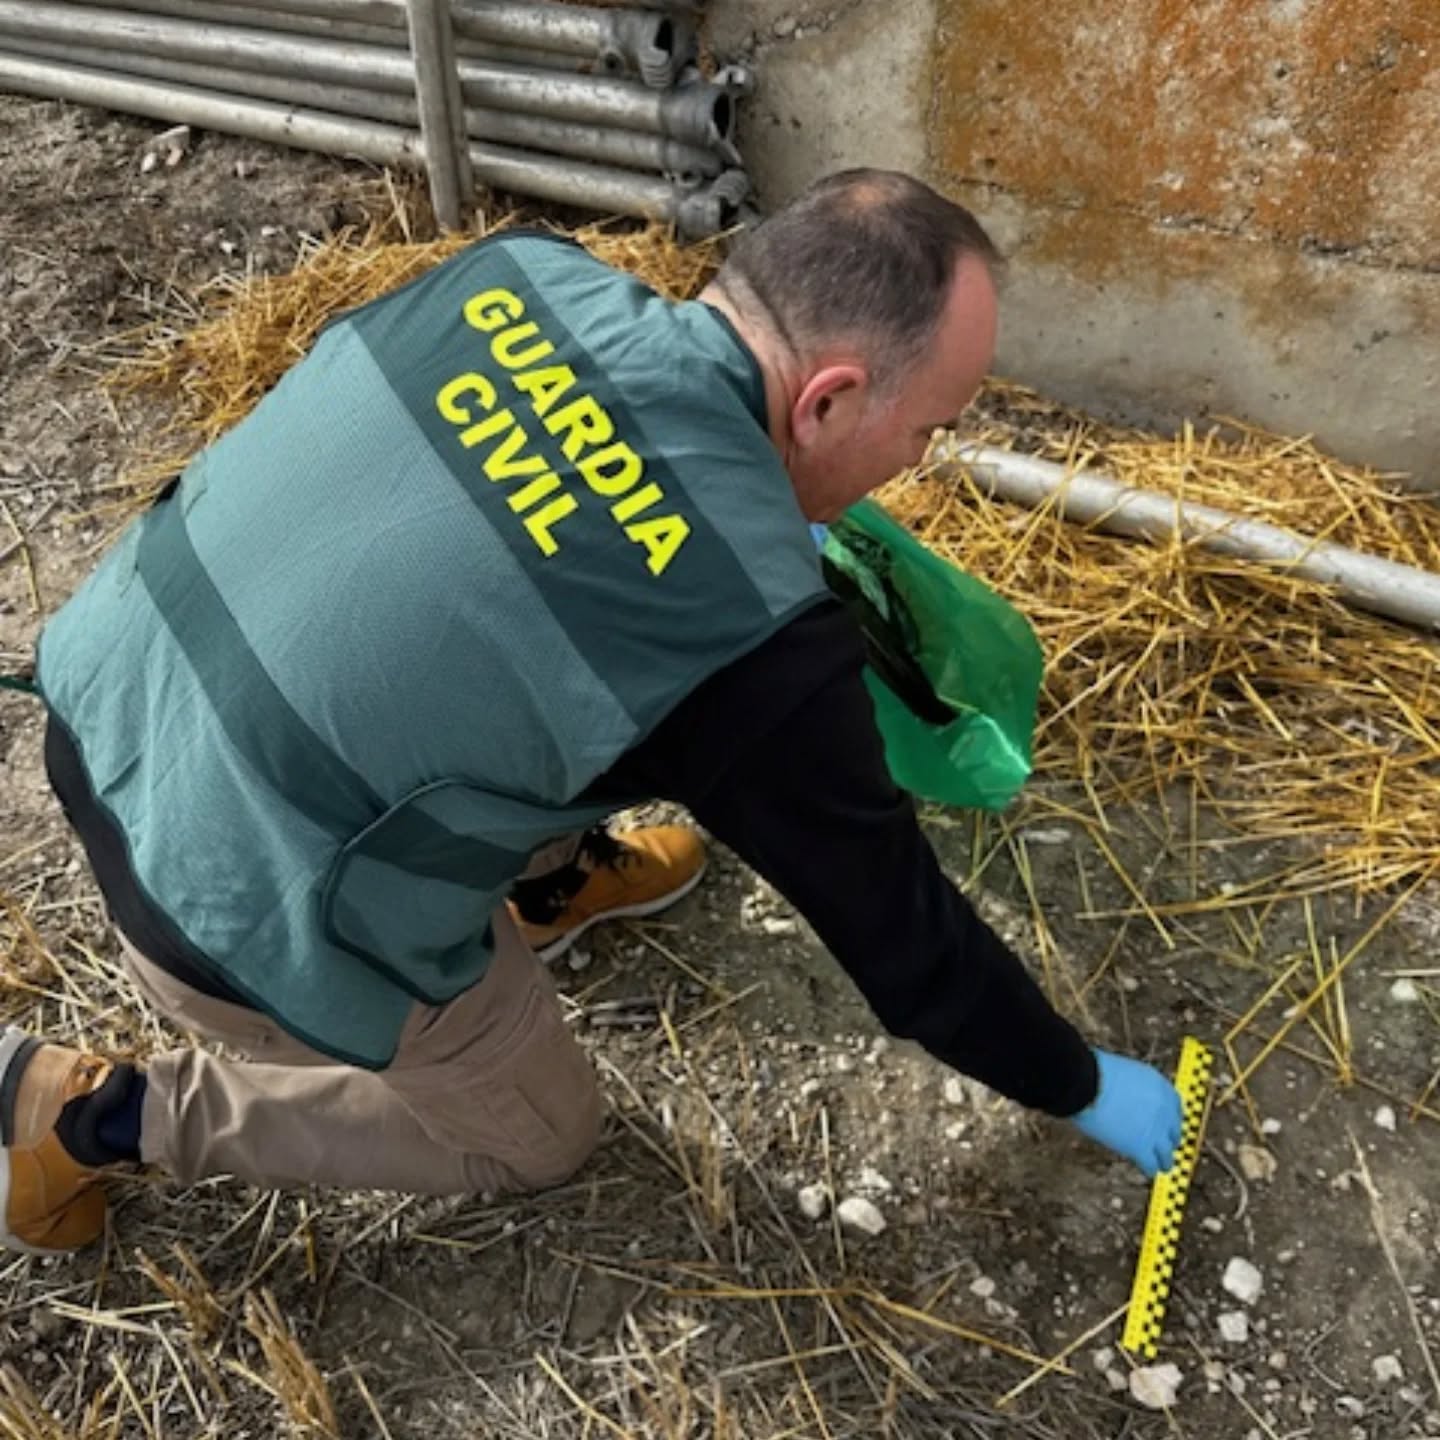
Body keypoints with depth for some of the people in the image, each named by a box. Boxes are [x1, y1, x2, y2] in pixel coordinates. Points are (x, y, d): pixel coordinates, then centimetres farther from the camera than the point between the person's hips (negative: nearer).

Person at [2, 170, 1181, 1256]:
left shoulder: (529, 271, -6)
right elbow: (902, 934, -10)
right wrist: (1084, 1088, 9)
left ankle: (550, 885, 36)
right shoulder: (751, 629, -23)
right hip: (244, 917, -7)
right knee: (539, 1136, 19)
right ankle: (95, 1118, 17)